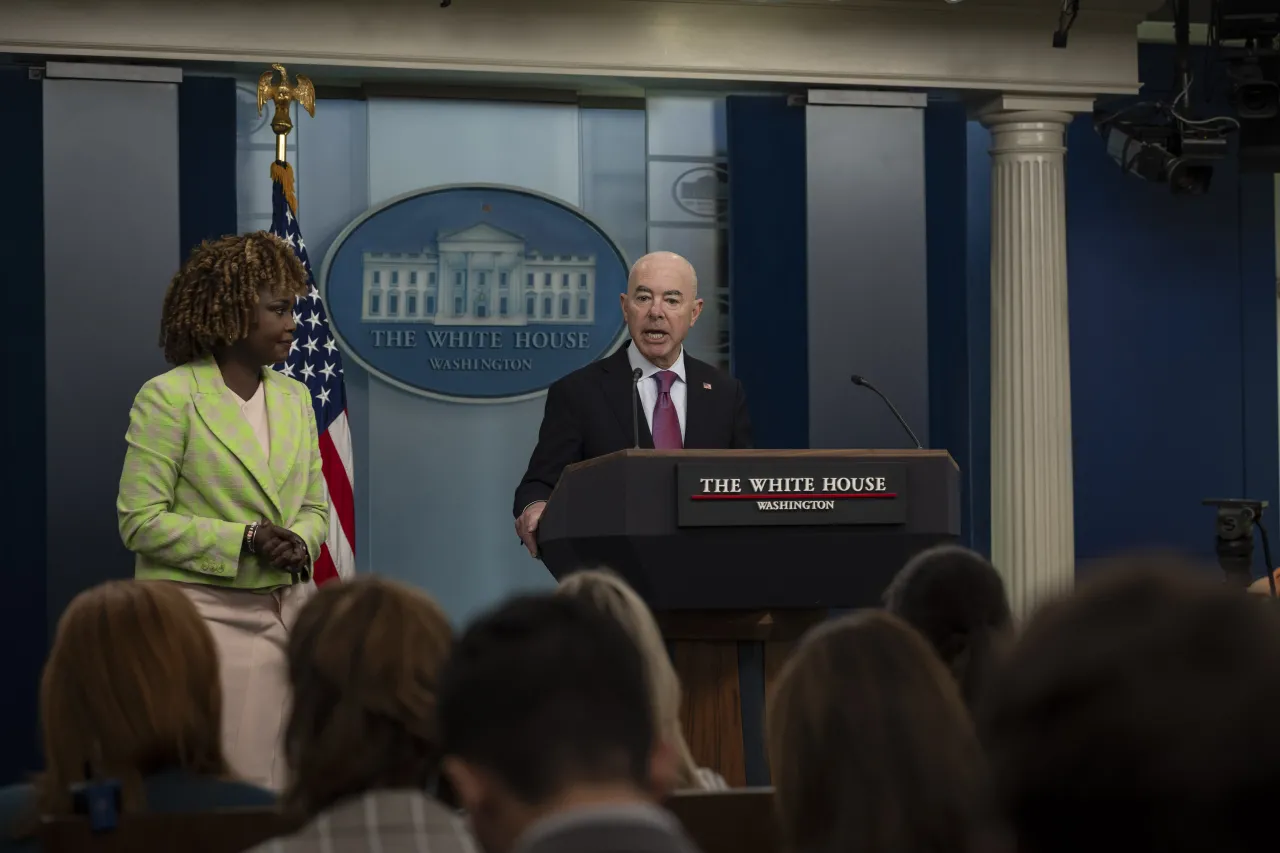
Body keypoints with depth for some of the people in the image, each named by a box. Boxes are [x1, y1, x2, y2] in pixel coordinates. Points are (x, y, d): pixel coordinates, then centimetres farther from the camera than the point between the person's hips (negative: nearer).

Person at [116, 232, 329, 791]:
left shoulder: (294, 397, 12)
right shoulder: (168, 397, -7)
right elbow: (140, 520, -10)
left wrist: (299, 542, -6)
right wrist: (246, 541, -17)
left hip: (286, 613, 6)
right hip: (204, 614, -6)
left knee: (286, 784, 5)